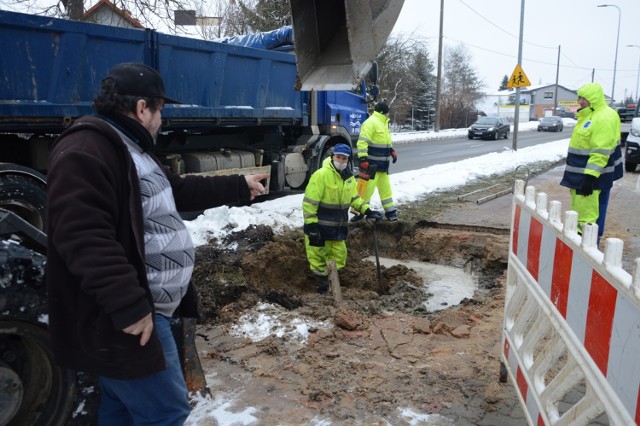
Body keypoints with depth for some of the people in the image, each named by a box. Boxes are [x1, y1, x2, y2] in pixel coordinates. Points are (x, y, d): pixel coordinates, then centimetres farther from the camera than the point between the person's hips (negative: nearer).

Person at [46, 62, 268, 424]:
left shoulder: (132, 150, 17)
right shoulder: (84, 151, -20)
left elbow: (180, 191, 25)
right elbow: (83, 238, -29)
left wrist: (239, 186, 29)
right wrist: (129, 305, -30)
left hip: (141, 309, 11)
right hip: (124, 320, -11)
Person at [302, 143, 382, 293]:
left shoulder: (349, 176, 5)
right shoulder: (321, 175, -20)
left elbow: (354, 198, 16)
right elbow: (309, 202, -21)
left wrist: (367, 211, 3)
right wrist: (311, 224, -22)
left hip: (339, 226, 7)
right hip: (320, 226, -7)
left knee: (339, 256, 16)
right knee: (318, 255, 5)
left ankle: (330, 280, 36)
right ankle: (321, 281, 23)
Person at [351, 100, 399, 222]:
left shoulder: (383, 122, 17)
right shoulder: (371, 123, -16)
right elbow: (362, 142, -23)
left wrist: (392, 151, 21)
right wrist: (363, 159, -29)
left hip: (383, 164, 10)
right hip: (371, 164, -10)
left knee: (385, 187, 15)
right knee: (367, 187, -8)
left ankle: (390, 211, 24)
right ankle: (358, 212, 2)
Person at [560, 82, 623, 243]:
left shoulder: (604, 117, -17)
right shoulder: (589, 115, 15)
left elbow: (601, 152, -24)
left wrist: (590, 176, -28)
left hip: (592, 176, -11)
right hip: (581, 173, 11)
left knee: (589, 216, -9)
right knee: (578, 213, 18)